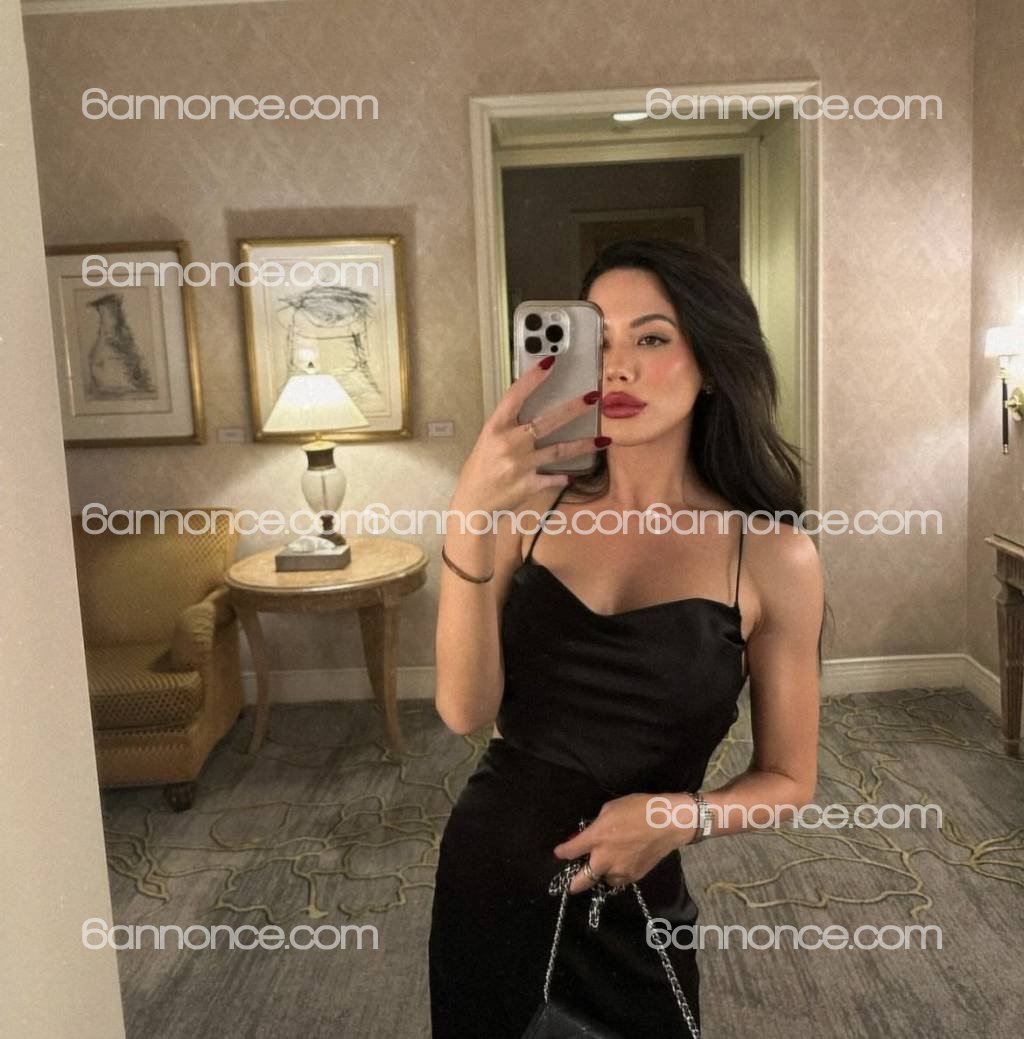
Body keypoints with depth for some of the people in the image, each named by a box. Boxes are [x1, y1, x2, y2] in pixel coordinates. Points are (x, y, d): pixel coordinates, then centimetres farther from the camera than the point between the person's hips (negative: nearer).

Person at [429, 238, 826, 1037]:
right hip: (483, 869, 3)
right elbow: (466, 710, -17)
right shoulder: (537, 506, -8)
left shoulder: (773, 555, -12)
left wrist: (680, 817, -21)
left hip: (630, 909, -2)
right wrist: (470, 523, -30)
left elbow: (788, 778, -2)